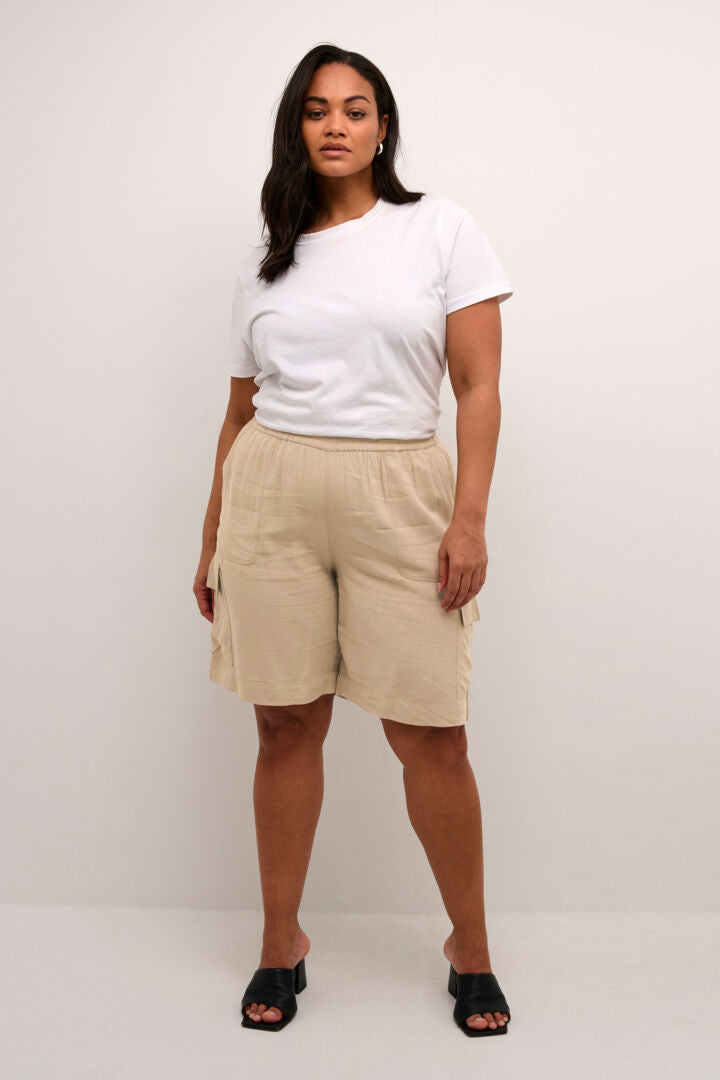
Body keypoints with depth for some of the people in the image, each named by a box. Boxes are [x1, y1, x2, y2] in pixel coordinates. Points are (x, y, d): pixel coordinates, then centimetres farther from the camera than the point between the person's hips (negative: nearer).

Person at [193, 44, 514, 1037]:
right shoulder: (265, 262, 13)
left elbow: (479, 387, -1)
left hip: (400, 496, -2)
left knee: (430, 733, -2)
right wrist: (211, 543, 13)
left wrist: (470, 519, -10)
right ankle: (281, 946, 21)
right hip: (273, 492, 3)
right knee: (288, 726, 6)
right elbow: (241, 413, 15)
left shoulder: (441, 229, 4)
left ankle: (470, 948, 18)